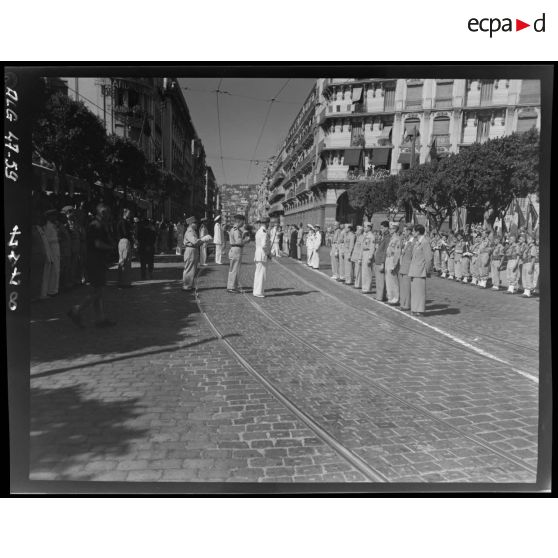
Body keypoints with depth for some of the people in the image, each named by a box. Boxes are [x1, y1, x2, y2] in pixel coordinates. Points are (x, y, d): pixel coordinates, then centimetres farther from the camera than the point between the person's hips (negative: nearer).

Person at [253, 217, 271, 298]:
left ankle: (256, 291, 19)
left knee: (258, 274, 13)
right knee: (261, 274, -6)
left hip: (258, 255, 10)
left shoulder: (259, 231, 14)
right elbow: (264, 245, -24)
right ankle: (258, 292, -4)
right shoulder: (264, 232, -15)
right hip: (262, 255, -10)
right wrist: (268, 253, -12)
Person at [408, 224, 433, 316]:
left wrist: (425, 269, -10)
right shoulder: (416, 242, 15)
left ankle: (420, 310, 1)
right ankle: (415, 309, 17)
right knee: (414, 289, 10)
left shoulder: (425, 242, -13)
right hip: (414, 270, 9)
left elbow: (429, 257, -14)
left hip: (420, 270, -9)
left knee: (420, 290, -4)